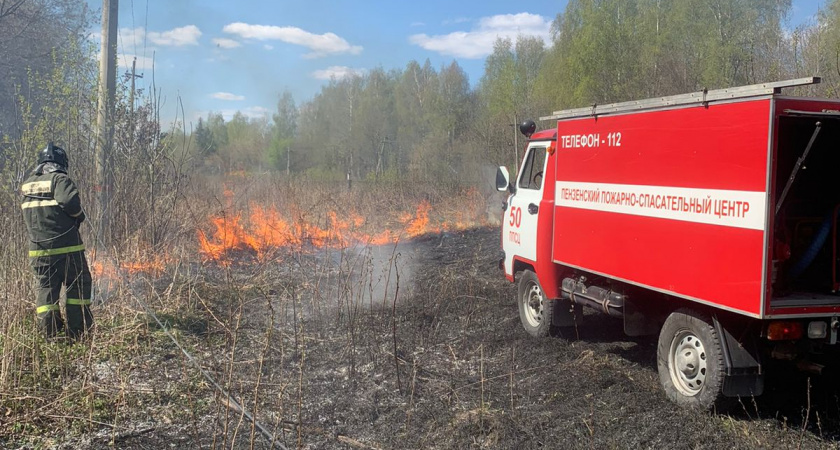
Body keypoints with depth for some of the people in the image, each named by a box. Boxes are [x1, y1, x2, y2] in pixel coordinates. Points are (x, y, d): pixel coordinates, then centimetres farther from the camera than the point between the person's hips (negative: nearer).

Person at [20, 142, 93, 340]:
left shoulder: (27, 184, 12)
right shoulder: (60, 179, -10)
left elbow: (29, 215, 16)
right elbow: (70, 202, -24)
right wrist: (79, 216, -6)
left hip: (38, 250, 6)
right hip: (66, 248, -6)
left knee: (46, 288, 11)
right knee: (78, 286, 6)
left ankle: (49, 332, 9)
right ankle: (77, 329, 6)